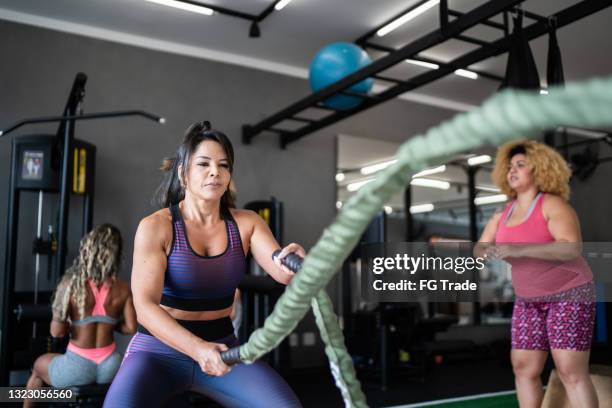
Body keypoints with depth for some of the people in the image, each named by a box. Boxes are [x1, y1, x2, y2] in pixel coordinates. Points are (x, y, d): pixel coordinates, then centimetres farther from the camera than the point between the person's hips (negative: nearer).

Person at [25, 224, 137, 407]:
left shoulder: (71, 284, -15)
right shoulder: (123, 289, -7)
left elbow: (57, 332, -16)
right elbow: (131, 328, -1)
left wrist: (72, 324, 5)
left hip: (77, 369, -2)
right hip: (110, 368, 2)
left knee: (39, 364, 32)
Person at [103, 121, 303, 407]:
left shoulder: (246, 223, -1)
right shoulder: (155, 226, -10)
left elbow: (282, 272, -15)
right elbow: (145, 306, -19)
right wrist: (198, 348, -36)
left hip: (222, 348, 3)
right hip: (158, 349, -2)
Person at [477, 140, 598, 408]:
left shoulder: (552, 204, -13)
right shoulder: (504, 215, 6)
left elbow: (572, 248, -28)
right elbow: (480, 251, 11)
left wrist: (517, 249, -36)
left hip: (568, 295, -6)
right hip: (529, 301, 7)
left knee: (571, 372, -11)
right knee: (523, 368, 4)